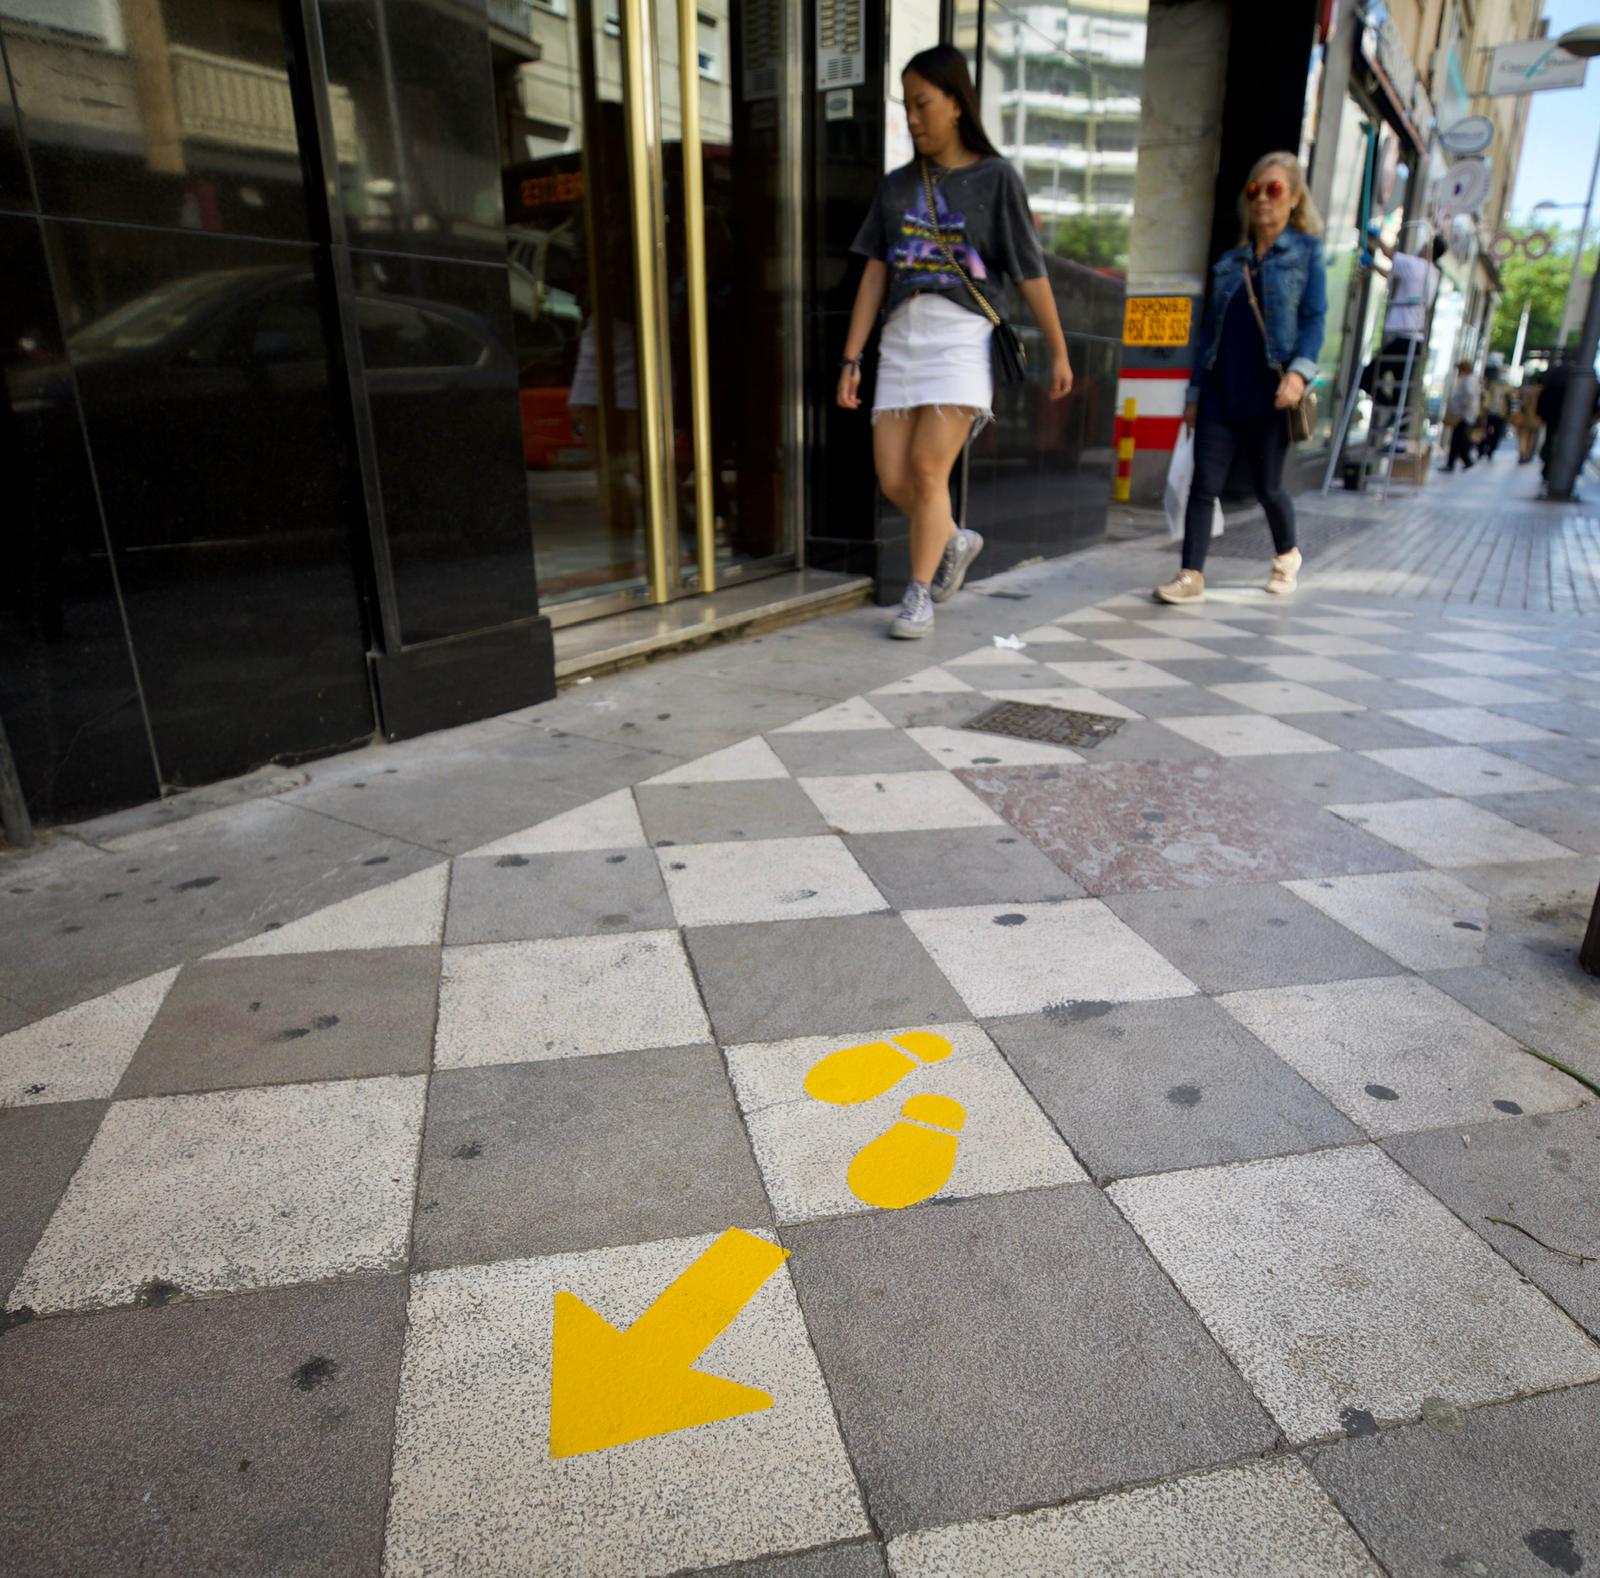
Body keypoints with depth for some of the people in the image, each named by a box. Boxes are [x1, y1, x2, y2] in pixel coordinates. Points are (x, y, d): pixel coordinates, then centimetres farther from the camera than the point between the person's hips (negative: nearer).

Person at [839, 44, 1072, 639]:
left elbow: (1031, 273, 5)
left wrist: (1058, 352, 8)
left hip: (961, 338, -4)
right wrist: (851, 359, 6)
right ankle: (954, 541, 26)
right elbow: (874, 276, 12)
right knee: (892, 479, -3)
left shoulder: (995, 179, 5)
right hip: (900, 339, 4)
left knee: (927, 468, -15)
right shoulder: (896, 185, 15)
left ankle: (919, 595, -1)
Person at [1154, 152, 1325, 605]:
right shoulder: (1230, 261, 14)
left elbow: (1314, 319, -2)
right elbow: (1210, 330, 15)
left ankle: (1286, 554, 32)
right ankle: (1192, 575, -6)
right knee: (1204, 483, -7)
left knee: (1267, 486, 6)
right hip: (1221, 392, 3)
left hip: (1269, 394, -3)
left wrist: (1300, 371, -19)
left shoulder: (1307, 252, 6)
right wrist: (1195, 392, 11)